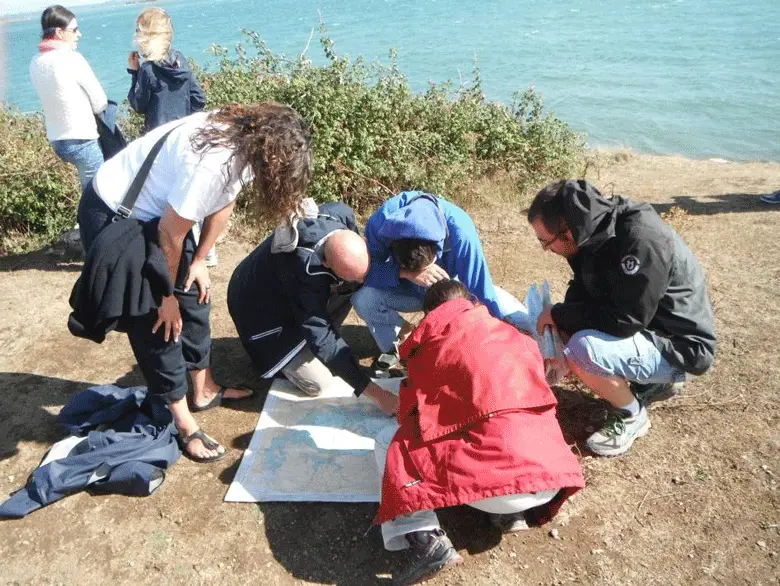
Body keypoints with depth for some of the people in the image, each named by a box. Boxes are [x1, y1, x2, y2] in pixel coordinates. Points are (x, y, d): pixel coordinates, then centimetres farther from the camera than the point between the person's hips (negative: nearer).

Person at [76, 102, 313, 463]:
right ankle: (183, 424, 10)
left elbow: (222, 204, 4)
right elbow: (170, 234, -26)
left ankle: (205, 390, 30)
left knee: (194, 300, 13)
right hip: (112, 216, -9)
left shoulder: (246, 141, -10)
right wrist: (165, 295, -12)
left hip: (155, 210, 9)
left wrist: (199, 263, 8)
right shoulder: (212, 163, -36)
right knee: (156, 321, -3)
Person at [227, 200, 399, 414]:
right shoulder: (304, 270, -41)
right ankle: (274, 358, 13)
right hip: (261, 305, -7)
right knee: (317, 383, -14)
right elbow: (322, 339, -33)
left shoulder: (341, 213, -24)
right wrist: (376, 393, -31)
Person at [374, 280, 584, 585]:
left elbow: (412, 413, 11)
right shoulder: (517, 336, 20)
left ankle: (425, 540, -5)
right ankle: (512, 511, 16)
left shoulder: (434, 334, 6)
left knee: (389, 441, 13)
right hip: (553, 478, 6)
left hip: (496, 481, -6)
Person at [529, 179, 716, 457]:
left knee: (582, 349, -30)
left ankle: (631, 415, -1)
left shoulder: (641, 238, -30)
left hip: (679, 344, -9)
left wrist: (559, 314, -20)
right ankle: (655, 382, 16)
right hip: (643, 328, 9)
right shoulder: (596, 234, -3)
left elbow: (624, 319, -30)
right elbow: (582, 294, 6)